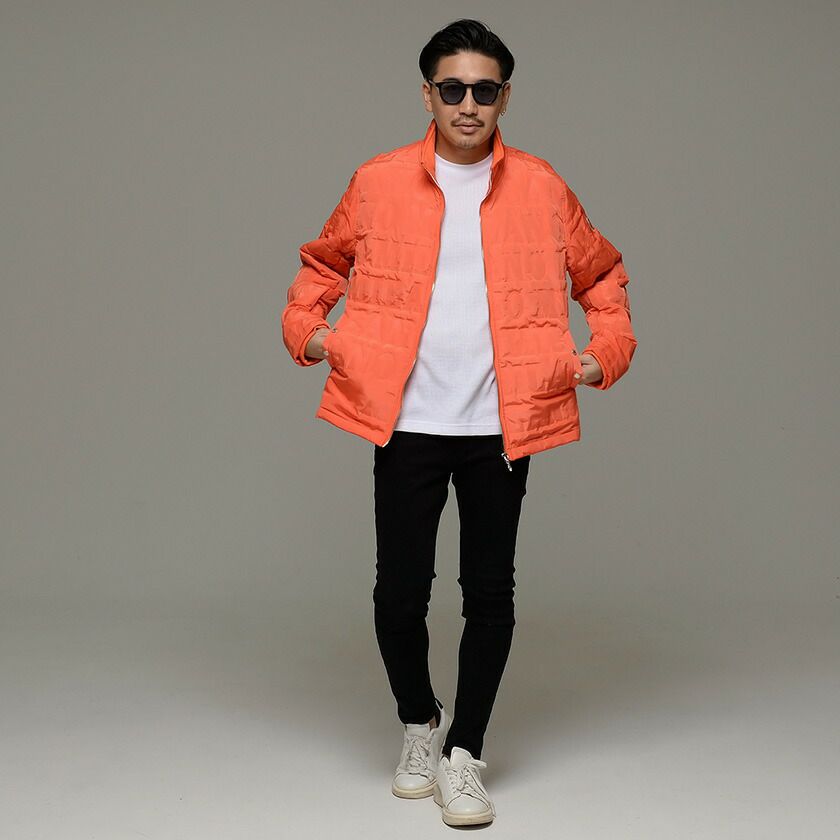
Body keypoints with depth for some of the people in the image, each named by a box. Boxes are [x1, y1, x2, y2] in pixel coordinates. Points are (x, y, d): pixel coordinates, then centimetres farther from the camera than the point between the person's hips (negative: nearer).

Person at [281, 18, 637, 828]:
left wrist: (607, 351, 4)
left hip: (500, 426, 0)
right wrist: (305, 329, 3)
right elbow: (323, 263, 18)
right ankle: (420, 724, 30)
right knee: (400, 590, 2)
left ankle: (464, 755, 19)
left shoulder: (541, 188, 4)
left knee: (490, 593, 3)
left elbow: (601, 273, 17)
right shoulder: (377, 182, 3)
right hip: (405, 423, 0)